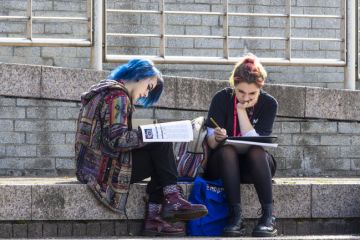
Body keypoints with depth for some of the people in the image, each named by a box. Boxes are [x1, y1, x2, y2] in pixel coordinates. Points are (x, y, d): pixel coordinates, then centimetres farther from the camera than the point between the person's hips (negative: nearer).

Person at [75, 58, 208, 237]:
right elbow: (115, 139, -22)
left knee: (159, 161, 10)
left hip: (92, 166, 10)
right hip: (105, 167, -10)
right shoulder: (118, 96, -12)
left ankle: (154, 218, -1)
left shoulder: (105, 91, 21)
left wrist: (145, 134, 11)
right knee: (162, 146, -7)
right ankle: (172, 201, -1)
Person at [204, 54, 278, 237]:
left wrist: (242, 110, -19)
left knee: (256, 151, -33)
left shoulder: (268, 104, -6)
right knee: (227, 150, -34)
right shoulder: (222, 98, -7)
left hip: (254, 166, 0)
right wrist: (217, 137, -37)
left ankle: (268, 216, -37)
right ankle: (235, 215, -40)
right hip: (223, 164, 0)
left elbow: (254, 142, -15)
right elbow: (211, 142, -14)